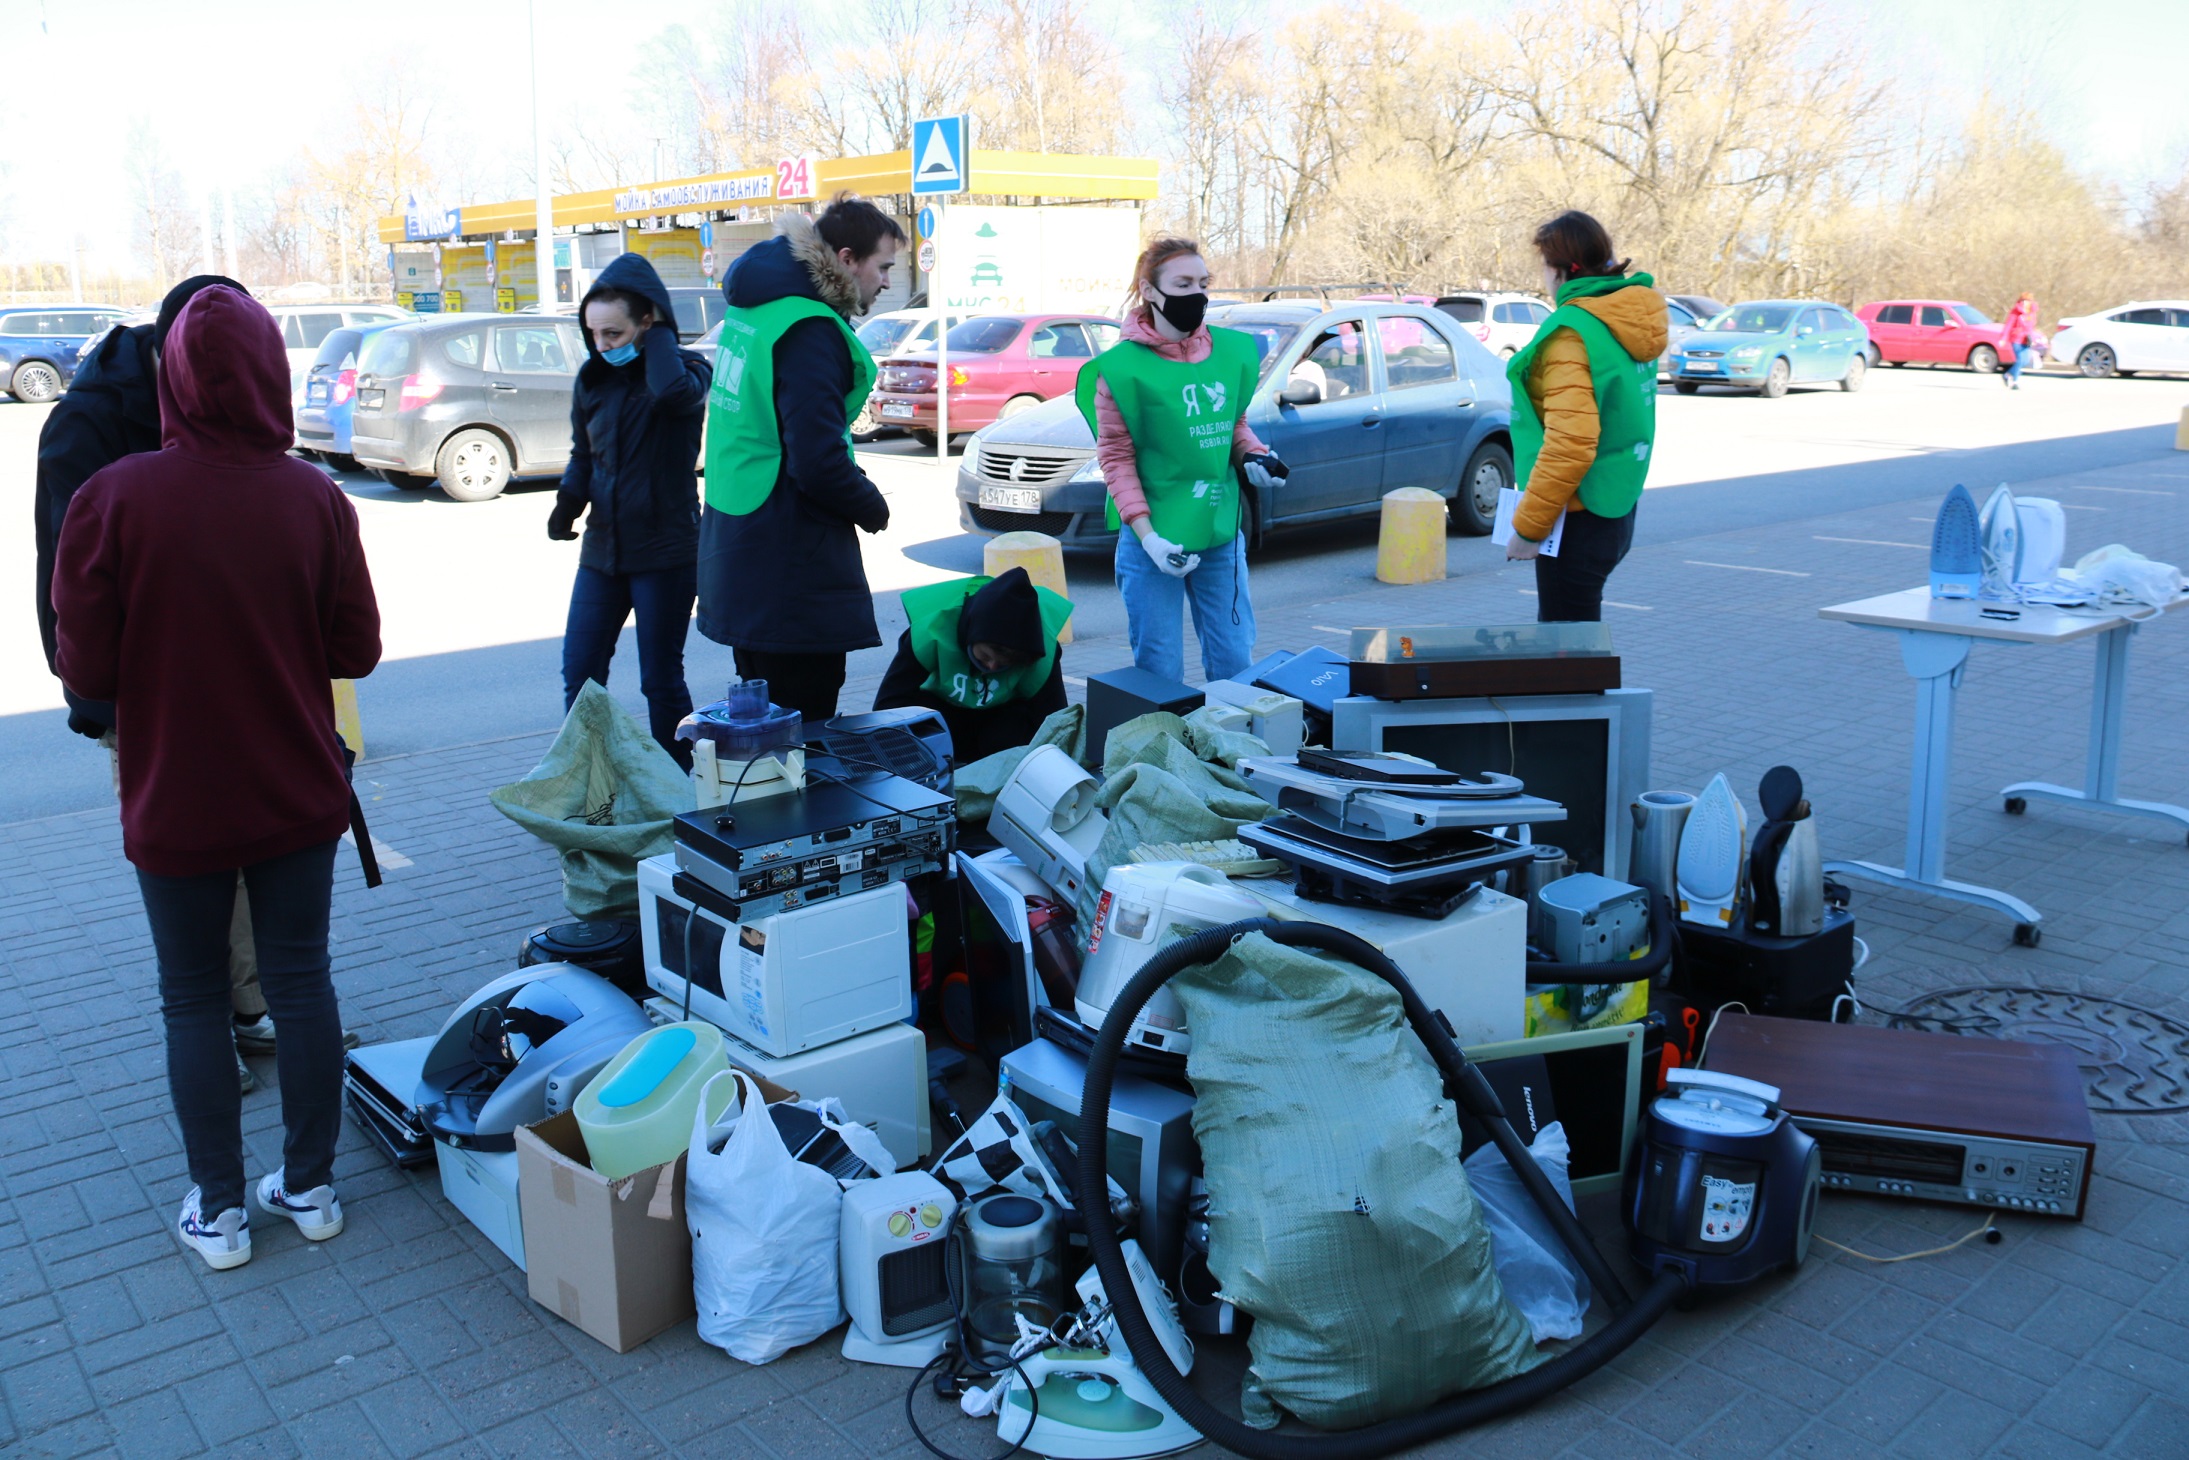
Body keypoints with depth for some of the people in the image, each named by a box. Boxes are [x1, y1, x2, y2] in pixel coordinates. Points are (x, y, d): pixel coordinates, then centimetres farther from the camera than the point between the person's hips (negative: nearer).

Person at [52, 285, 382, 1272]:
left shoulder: (113, 499, -14)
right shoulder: (315, 499, -9)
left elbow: (86, 671, -11)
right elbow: (356, 650, -3)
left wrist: (162, 662, 9)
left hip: (175, 807, -1)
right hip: (299, 798, 2)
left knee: (194, 1000, 12)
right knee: (301, 982, 13)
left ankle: (219, 1209, 22)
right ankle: (309, 1187, 25)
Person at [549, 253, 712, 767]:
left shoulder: (689, 371, -8)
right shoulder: (593, 378, 8)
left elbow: (674, 393, -34)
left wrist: (658, 332, -19)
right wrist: (570, 497, -1)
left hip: (664, 551, -5)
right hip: (601, 550, 6)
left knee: (661, 681, 2)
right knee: (579, 676, 6)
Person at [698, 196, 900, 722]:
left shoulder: (752, 308, 12)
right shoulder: (810, 329, -18)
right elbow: (817, 462, -24)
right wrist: (872, 506, -5)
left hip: (737, 549, 10)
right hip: (790, 568, -10)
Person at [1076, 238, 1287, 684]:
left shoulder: (1231, 351, 5)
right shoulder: (1124, 365, -9)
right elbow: (1116, 457, -7)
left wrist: (1253, 458, -2)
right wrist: (1147, 535, -16)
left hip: (1222, 531, 4)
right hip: (1155, 536, -4)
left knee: (1235, 664, 9)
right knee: (1161, 674, 3)